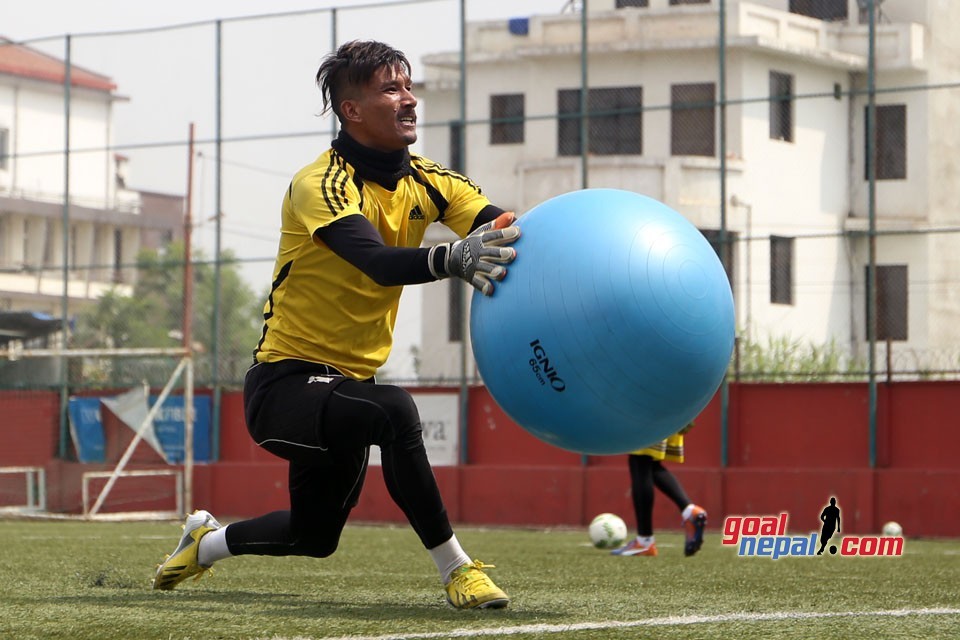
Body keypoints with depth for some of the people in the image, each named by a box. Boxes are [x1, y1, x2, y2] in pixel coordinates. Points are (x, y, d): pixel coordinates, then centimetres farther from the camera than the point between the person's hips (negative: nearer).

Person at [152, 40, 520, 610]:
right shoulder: (321, 185, -22)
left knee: (316, 537, 22)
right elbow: (381, 264, -40)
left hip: (347, 386, 8)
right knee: (393, 411, -37)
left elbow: (504, 226, -16)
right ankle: (455, 569, -27)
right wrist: (454, 258, -58)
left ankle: (206, 542, 49)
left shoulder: (426, 182, -1)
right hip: (285, 385, -8)